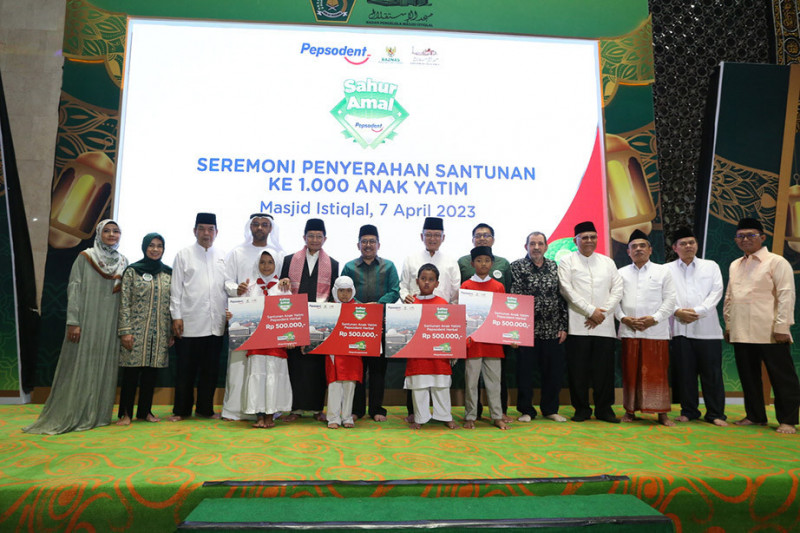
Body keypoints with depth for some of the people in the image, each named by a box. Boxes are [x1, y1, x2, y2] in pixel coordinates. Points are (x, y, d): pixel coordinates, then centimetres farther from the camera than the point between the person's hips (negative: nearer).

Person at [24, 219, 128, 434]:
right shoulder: (85, 257, 0)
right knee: (80, 366, -2)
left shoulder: (123, 262, 11)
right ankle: (71, 416, 7)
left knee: (105, 367, 5)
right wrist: (73, 322, -12)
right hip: (87, 321, -3)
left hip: (111, 324, 4)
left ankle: (98, 414, 12)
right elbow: (74, 290, -4)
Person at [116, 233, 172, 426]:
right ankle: (126, 413, 10)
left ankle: (145, 411, 19)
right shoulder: (132, 271, 1)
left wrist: (173, 332, 9)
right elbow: (124, 303, -3)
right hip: (136, 330, -3)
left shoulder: (168, 273, 11)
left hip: (160, 332, 3)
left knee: (151, 372, 7)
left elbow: (173, 303, 12)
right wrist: (125, 331, -10)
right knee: (131, 371, -1)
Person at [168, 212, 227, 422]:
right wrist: (176, 316, -4)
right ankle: (181, 410, 17)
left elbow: (228, 286, 13)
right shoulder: (184, 255, 5)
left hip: (215, 324, 3)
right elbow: (176, 288, 2)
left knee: (210, 369, 9)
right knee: (186, 369, 4)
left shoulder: (223, 256, 12)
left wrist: (229, 316, 7)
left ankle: (205, 408, 20)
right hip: (189, 323, -2)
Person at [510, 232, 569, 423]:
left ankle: (550, 409, 25)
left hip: (553, 330, 4)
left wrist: (563, 327, 4)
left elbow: (562, 298, 10)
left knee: (554, 370, 9)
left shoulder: (554, 267, 10)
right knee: (525, 371, 3)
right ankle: (526, 410, 17)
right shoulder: (517, 267, -1)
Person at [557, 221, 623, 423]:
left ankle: (604, 409, 17)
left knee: (604, 368, 4)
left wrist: (602, 312, -6)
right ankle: (581, 409, 12)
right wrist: (591, 311, -11)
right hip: (578, 326, -2)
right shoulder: (567, 262, 5)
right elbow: (567, 290, -6)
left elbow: (617, 290, 8)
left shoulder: (608, 262, 16)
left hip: (604, 326, 3)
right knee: (578, 370, 0)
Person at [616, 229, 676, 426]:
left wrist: (654, 318, -9)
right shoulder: (621, 273, 14)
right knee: (630, 371, 4)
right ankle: (630, 410, 13)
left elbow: (670, 300, 3)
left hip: (656, 331, -1)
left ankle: (662, 413, 8)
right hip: (629, 331, 1)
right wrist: (623, 318, -7)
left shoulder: (663, 271, 10)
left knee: (657, 372, -1)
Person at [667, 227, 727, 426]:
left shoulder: (711, 266, 12)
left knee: (712, 373, 2)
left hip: (707, 329, 0)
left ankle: (715, 414, 12)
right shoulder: (667, 269, 11)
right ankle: (688, 411, 16)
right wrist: (678, 311, -14)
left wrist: (697, 311, -10)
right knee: (684, 372, 4)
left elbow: (716, 292, 2)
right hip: (679, 329, 0)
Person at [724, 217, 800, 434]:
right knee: (748, 376, 12)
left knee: (782, 377, 2)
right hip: (741, 333, 6)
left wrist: (781, 327, -14)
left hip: (769, 333, -6)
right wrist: (728, 324, 14)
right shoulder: (735, 265, 17)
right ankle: (755, 416, 23)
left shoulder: (776, 262, -2)